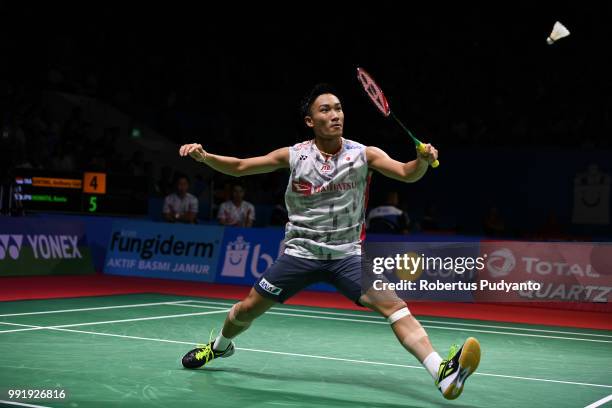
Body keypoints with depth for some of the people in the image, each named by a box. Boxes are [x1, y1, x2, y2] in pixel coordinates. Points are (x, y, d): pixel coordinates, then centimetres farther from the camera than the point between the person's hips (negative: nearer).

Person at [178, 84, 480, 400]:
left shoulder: (364, 154, -7)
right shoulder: (294, 155, -4)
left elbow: (407, 174, -18)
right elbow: (239, 167, 2)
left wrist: (423, 159, -40)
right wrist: (204, 156, -15)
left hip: (347, 255, -1)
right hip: (300, 252, 1)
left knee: (393, 304, -22)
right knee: (247, 309, 7)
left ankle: (442, 373, -31)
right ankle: (220, 346, 42)